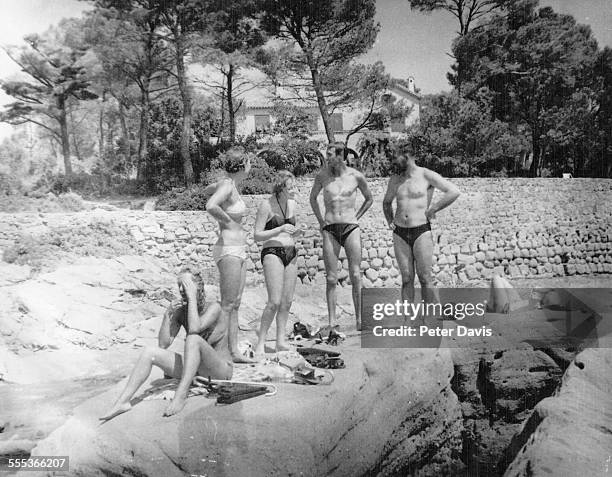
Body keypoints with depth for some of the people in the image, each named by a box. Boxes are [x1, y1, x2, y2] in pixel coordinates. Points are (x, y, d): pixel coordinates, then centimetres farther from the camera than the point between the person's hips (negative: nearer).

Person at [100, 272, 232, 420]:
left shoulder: (214, 308, -15)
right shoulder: (180, 312, 1)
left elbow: (194, 329, -33)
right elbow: (163, 344, -3)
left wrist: (192, 297, -25)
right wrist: (167, 315, -13)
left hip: (221, 369, -6)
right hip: (194, 368, 6)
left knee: (193, 339, -36)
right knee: (149, 352, -9)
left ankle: (181, 395, -37)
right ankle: (122, 402, -13)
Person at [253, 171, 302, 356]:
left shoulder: (292, 204, 13)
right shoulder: (266, 205, -7)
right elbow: (257, 235, -8)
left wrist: (296, 232, 0)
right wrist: (280, 229, -19)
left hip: (291, 253, 7)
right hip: (272, 252, -7)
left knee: (287, 301, 6)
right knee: (275, 301, -13)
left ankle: (281, 341, 15)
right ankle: (260, 342, -2)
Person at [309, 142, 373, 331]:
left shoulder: (356, 176, 1)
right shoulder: (322, 176, 3)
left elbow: (369, 199, 17)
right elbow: (313, 198, 20)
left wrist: (356, 217, 9)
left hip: (350, 227, 0)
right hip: (330, 229, 1)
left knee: (356, 276, -5)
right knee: (331, 279, 0)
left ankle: (359, 319, 3)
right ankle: (331, 321, 5)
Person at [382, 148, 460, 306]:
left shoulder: (426, 175, -3)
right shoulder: (394, 180, 11)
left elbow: (454, 192, -8)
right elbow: (386, 202, 29)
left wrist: (432, 210, -9)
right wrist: (390, 221, 13)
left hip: (421, 232, -4)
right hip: (400, 234, 4)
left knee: (426, 279, -6)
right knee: (407, 279, 3)